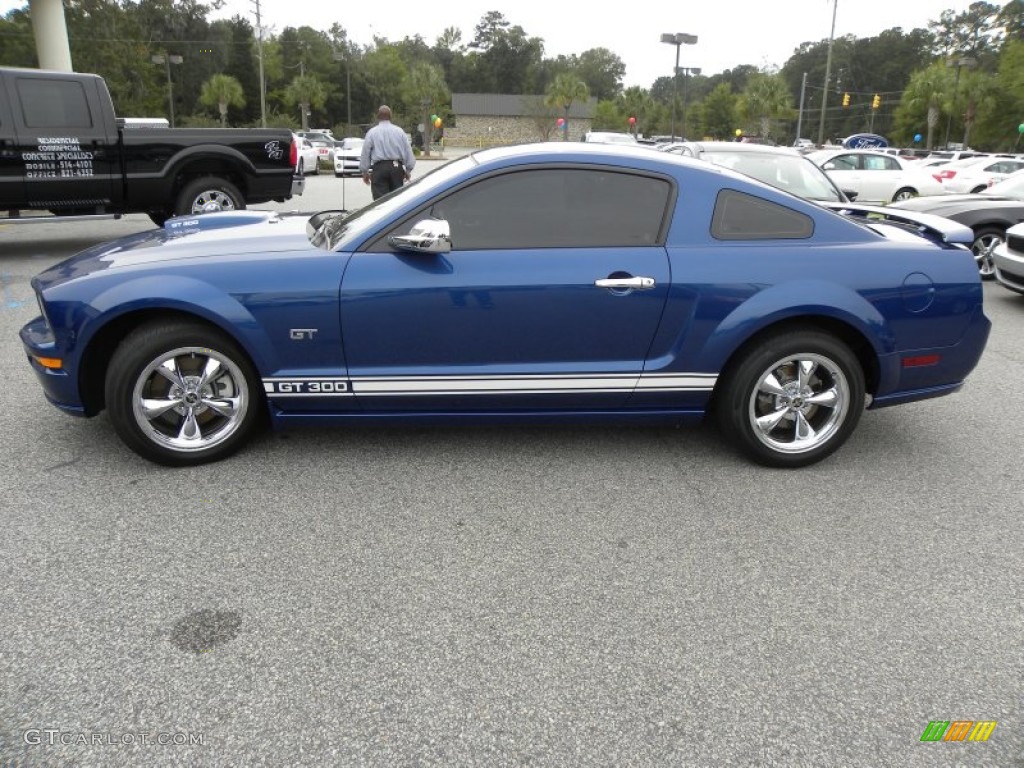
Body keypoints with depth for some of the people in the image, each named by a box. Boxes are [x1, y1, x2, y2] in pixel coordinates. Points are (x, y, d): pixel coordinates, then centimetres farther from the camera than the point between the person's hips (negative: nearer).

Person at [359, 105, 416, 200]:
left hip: (379, 168, -2)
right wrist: (408, 170, 16)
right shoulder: (399, 131, 6)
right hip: (397, 167, 2)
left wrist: (364, 172, 12)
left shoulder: (372, 132, 1)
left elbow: (365, 153, 4)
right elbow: (408, 152, 8)